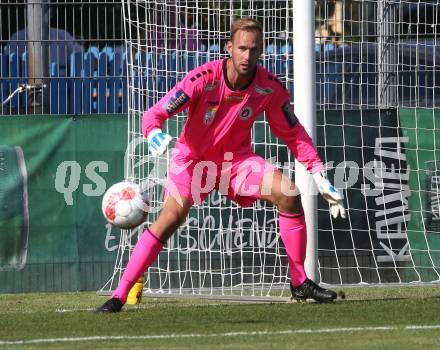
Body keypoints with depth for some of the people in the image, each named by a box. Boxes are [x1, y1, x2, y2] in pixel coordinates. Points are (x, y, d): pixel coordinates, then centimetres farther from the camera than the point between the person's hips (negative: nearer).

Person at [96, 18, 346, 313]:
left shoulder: (270, 88, -15)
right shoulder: (203, 79, -26)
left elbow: (293, 134, 0)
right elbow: (154, 115, -26)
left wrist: (319, 175, -8)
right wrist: (155, 136, -49)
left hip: (237, 158, 3)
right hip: (193, 157, -3)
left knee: (289, 195, -17)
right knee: (170, 219, -24)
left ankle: (300, 283, -3)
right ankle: (120, 295, -19)